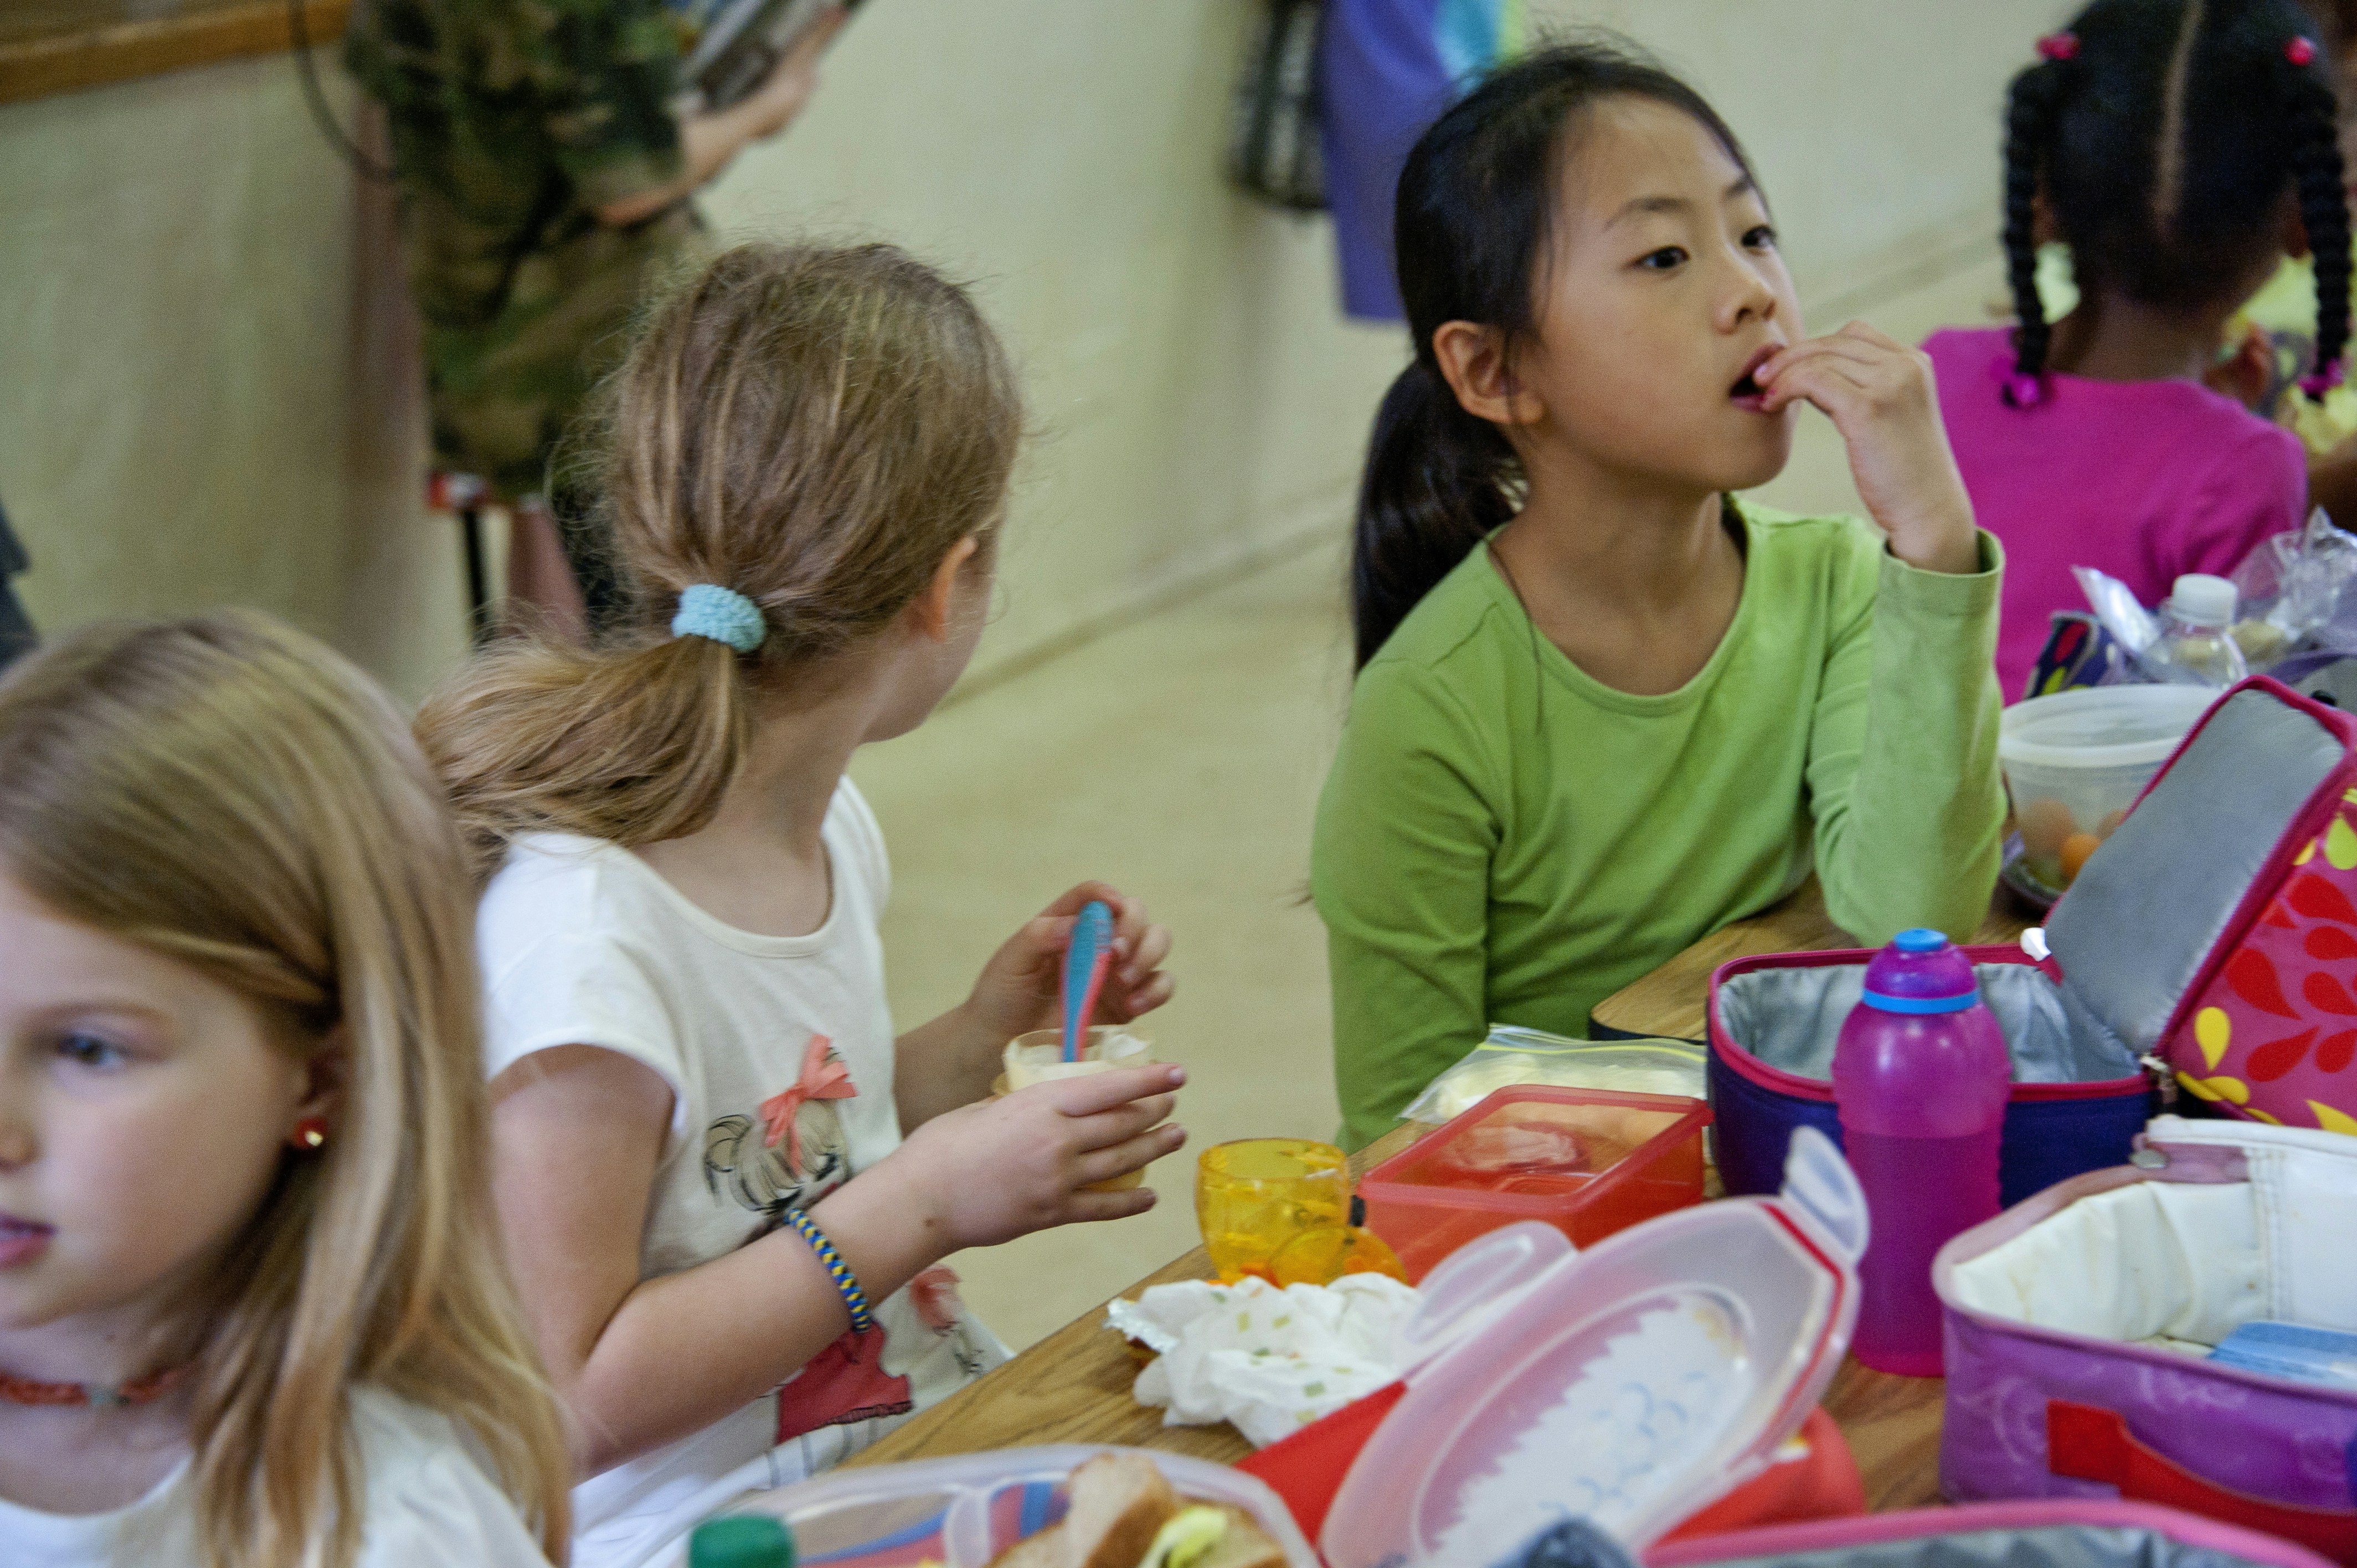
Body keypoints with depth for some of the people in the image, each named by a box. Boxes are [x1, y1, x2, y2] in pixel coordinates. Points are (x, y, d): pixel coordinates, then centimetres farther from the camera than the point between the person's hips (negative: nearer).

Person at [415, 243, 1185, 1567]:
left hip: (940, 1435, 8)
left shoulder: (831, 825, 7)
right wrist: (922, 1206, -21)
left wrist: (987, 1034, 8)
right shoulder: (579, 934, -21)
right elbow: (565, 1400, -22)